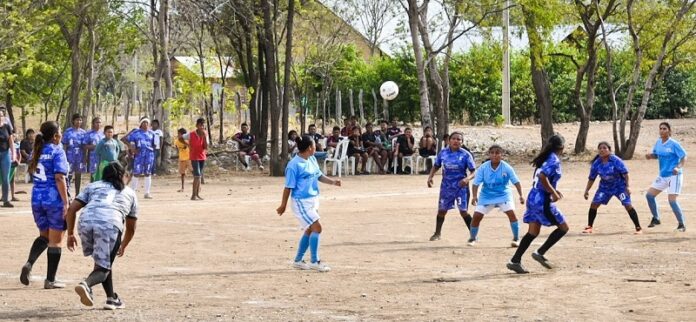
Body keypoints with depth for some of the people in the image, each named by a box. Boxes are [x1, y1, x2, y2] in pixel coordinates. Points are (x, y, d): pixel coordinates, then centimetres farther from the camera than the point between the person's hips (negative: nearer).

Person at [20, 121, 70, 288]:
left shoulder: (37, 151, 9)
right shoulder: (57, 151, -10)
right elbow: (59, 178, -17)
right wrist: (66, 202, -18)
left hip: (37, 199, 6)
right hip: (54, 199, -6)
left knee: (44, 236, 20)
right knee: (55, 241, 5)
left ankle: (29, 263, -6)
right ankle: (50, 280, 8)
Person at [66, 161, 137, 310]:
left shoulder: (93, 186, 31)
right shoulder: (130, 193, 32)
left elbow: (72, 208, 18)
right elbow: (131, 228, 38)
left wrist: (70, 234, 24)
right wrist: (123, 246, 53)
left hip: (85, 222, 2)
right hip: (110, 224, -2)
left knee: (102, 262, 25)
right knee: (103, 267, 6)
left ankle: (112, 298, 27)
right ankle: (86, 284, -25)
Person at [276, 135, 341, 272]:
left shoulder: (312, 160, 6)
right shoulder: (294, 165, -18)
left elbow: (319, 176, 17)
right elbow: (288, 187, -13)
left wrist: (332, 182, 1)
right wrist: (283, 205, -8)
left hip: (313, 200, 9)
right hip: (301, 202, -9)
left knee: (309, 230, 13)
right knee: (317, 227, -13)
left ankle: (298, 261, 25)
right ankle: (315, 262, -6)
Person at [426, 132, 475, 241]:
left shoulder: (466, 155, -9)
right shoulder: (443, 153, 0)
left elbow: (473, 172, -9)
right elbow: (436, 166, 14)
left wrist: (467, 178, -29)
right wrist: (430, 177, -2)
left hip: (461, 186, -3)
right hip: (446, 186, 3)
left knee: (463, 211, -7)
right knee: (441, 210, 8)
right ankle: (437, 233, 27)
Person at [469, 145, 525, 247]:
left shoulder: (507, 168, -17)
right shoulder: (483, 168, -16)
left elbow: (516, 182, -11)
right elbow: (476, 183, -14)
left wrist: (521, 195, -16)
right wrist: (474, 196, -27)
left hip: (503, 194, -1)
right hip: (486, 195, 1)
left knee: (511, 213, -19)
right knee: (477, 216, -5)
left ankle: (516, 238, -4)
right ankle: (472, 238, 19)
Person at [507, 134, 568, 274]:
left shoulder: (545, 158, 14)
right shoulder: (554, 160, -13)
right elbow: (542, 177, -26)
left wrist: (553, 190, 18)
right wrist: (553, 193, -17)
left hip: (533, 196, 9)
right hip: (543, 201, -9)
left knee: (533, 232, 12)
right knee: (563, 227, 3)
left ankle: (515, 261, 6)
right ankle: (540, 253, 2)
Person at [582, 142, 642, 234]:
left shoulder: (616, 160, -22)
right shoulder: (596, 163, -10)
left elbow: (625, 173, -17)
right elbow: (591, 178, 0)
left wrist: (627, 186, -21)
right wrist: (587, 190, -2)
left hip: (620, 186, -4)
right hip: (605, 187, 4)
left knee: (628, 205, -14)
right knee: (594, 204, -6)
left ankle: (638, 228, -4)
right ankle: (589, 227, 8)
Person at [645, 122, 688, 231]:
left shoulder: (674, 144, -15)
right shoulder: (658, 143, 3)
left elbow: (684, 157, -12)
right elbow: (655, 155, 17)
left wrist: (678, 167, -29)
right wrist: (650, 156, -6)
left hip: (674, 175, -7)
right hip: (662, 176, 7)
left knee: (672, 200, -12)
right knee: (649, 195, 5)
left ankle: (681, 225, 4)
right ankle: (656, 219, 22)